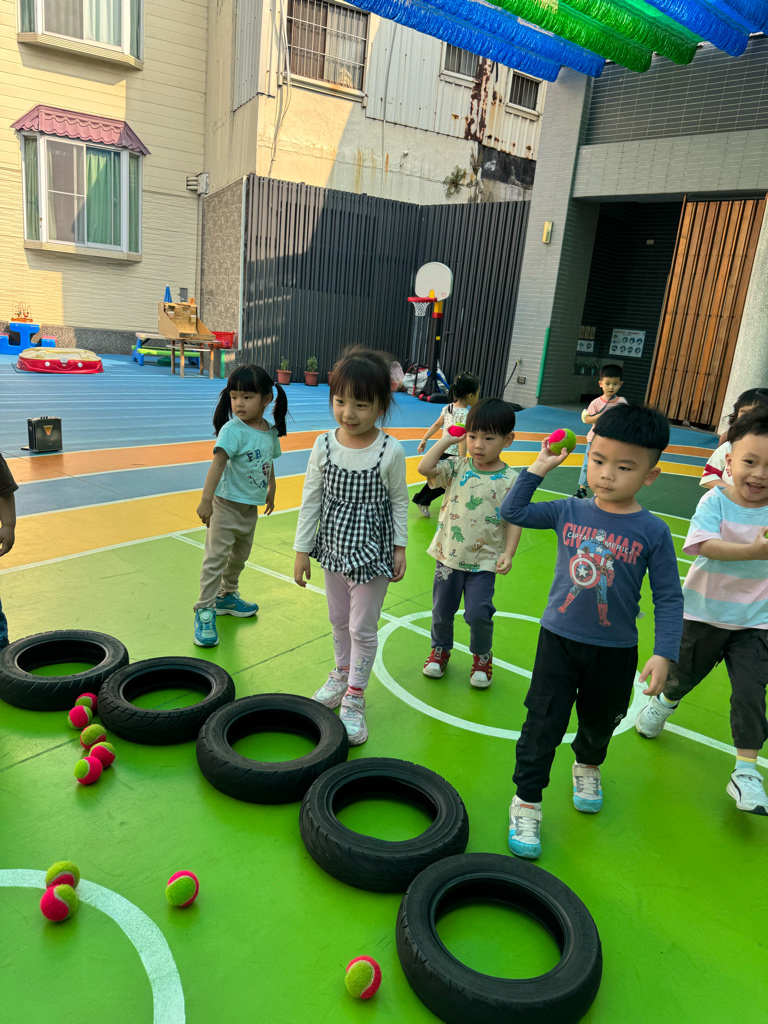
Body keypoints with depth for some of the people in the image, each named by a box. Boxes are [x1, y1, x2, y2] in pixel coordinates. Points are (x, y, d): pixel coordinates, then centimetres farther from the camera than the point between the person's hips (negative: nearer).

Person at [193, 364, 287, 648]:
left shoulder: (270, 430, 1)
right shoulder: (233, 430, -19)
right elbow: (218, 462, -29)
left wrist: (271, 491, 28)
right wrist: (206, 500, -36)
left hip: (251, 505, 7)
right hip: (227, 504, -7)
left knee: (240, 555, 21)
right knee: (216, 556, -6)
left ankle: (227, 596, 41)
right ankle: (205, 611, 3)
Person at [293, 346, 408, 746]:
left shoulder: (390, 451, -16)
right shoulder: (324, 446, -9)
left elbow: (399, 501, -4)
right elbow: (311, 500, -2)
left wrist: (400, 546, -3)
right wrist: (302, 548, 0)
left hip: (372, 552, -3)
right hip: (334, 548, 4)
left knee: (363, 627, 5)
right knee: (338, 619, 21)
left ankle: (354, 699, 21)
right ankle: (341, 674, 44)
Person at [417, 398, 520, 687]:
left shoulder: (510, 480, -8)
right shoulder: (456, 467, -2)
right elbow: (424, 468, -15)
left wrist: (508, 553, -15)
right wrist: (446, 440, -9)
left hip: (484, 561, -2)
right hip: (449, 556, 3)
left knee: (478, 614, -5)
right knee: (442, 610, 15)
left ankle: (482, 656, 25)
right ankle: (440, 649, 43)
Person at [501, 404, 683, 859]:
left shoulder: (653, 531, -12)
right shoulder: (569, 511, -6)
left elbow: (669, 598, -8)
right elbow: (512, 512, 3)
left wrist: (664, 654, -14)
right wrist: (538, 468, -3)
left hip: (615, 650, 0)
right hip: (559, 638, 0)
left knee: (600, 721, 22)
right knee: (543, 724, 0)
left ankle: (588, 766, 54)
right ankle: (527, 803, 18)